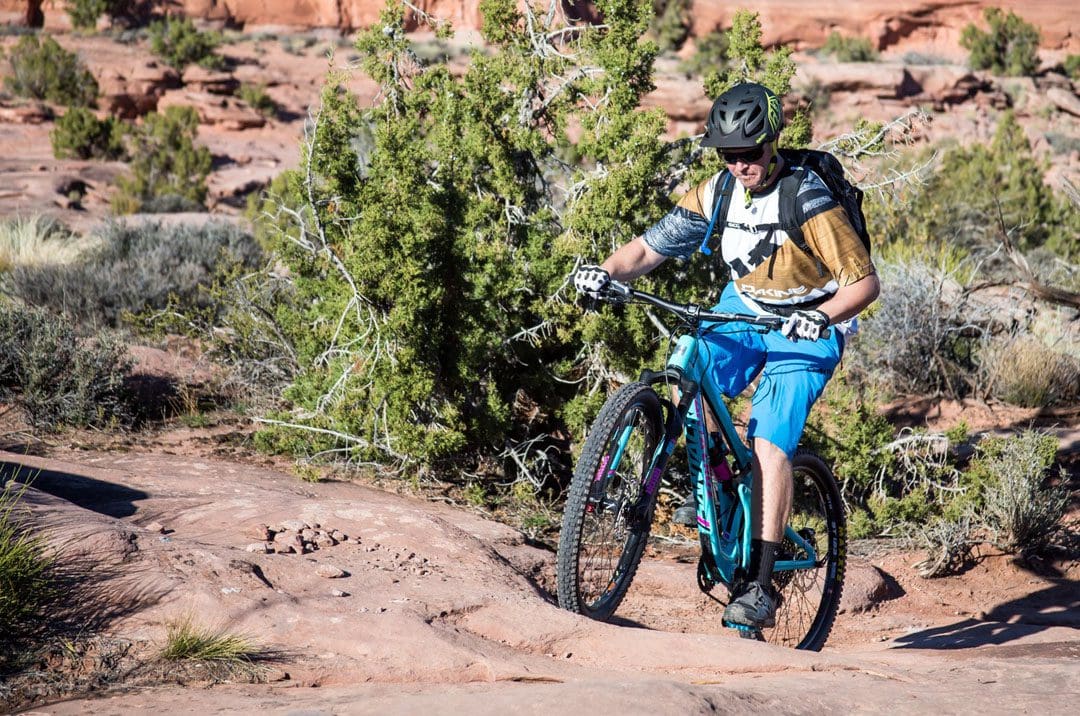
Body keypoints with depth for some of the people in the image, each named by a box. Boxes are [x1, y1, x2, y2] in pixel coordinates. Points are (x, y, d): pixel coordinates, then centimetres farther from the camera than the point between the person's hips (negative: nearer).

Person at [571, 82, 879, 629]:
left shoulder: (808, 201, -24)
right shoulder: (715, 194, -9)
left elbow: (865, 282, -22)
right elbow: (647, 248, -7)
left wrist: (820, 316, -40)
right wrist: (606, 271, -27)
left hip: (805, 327, -5)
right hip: (744, 307, 6)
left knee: (770, 443, -21)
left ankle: (760, 586, -20)